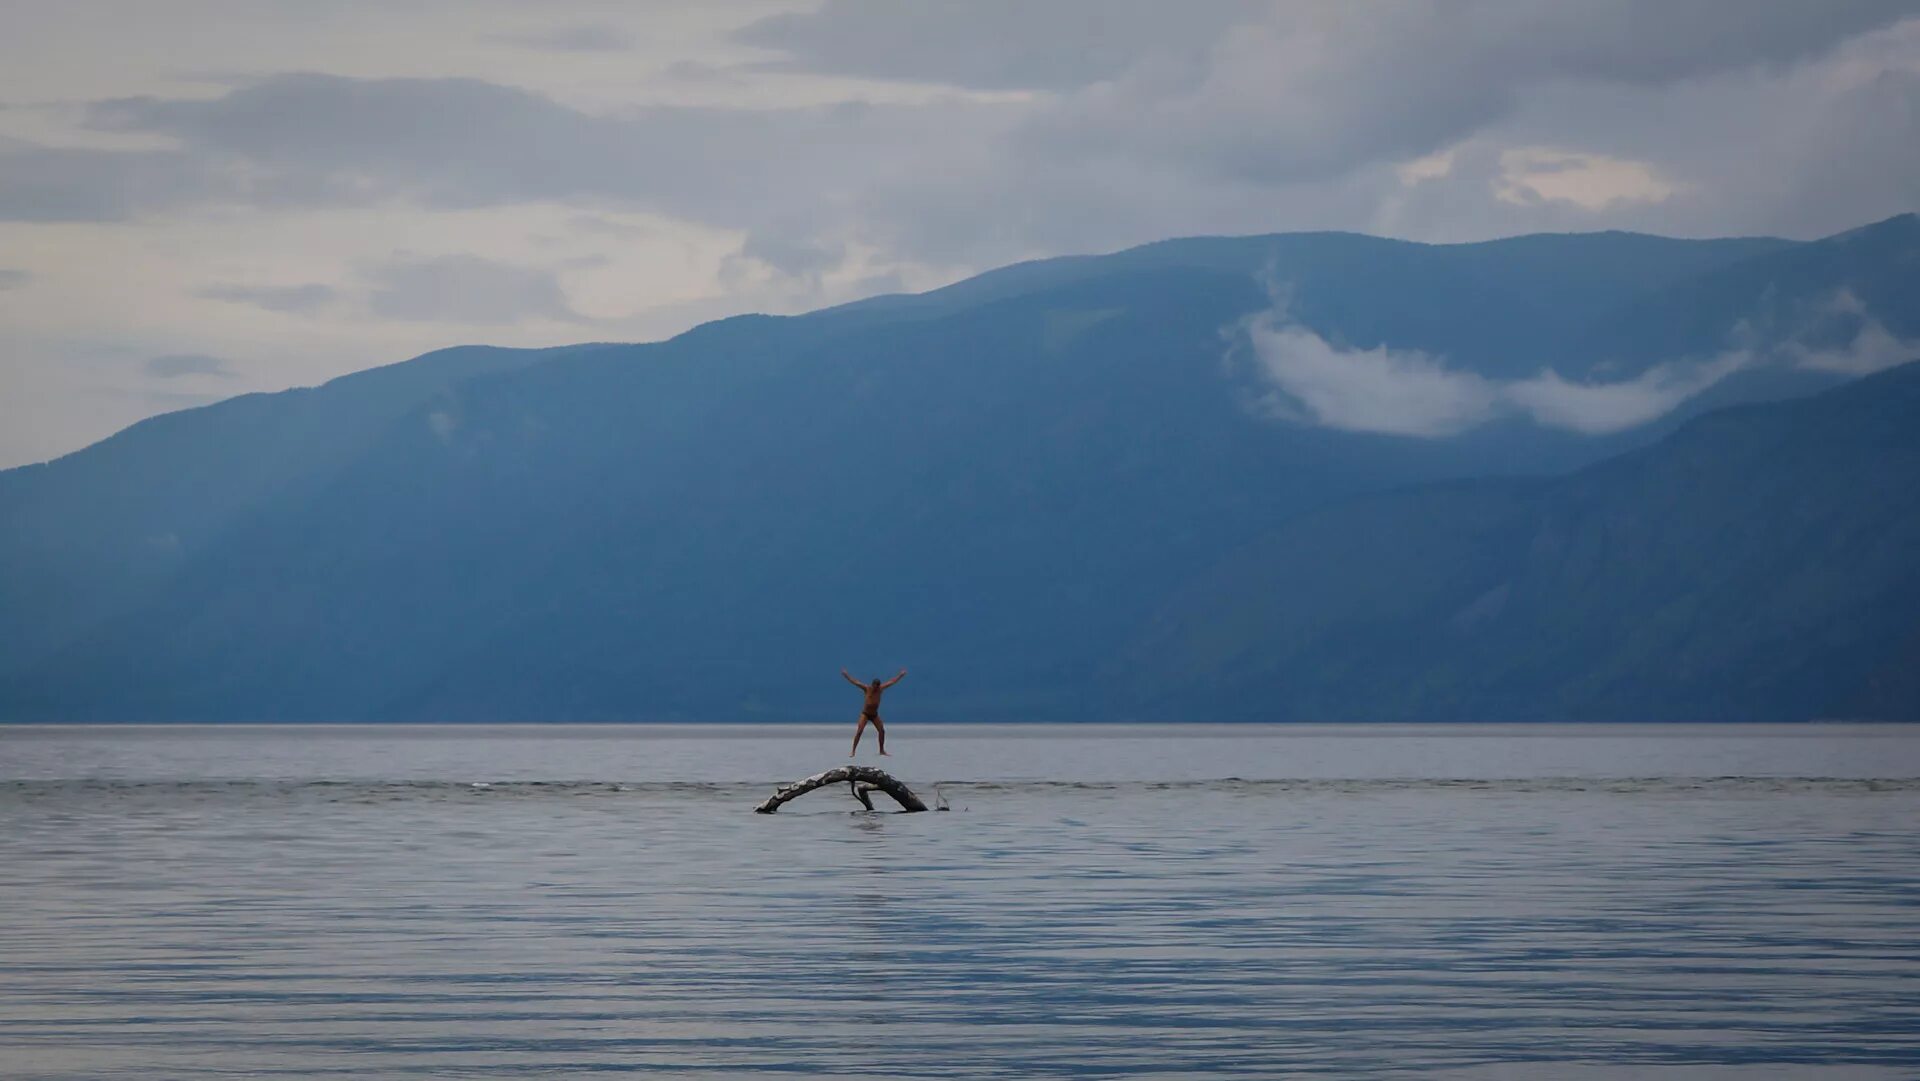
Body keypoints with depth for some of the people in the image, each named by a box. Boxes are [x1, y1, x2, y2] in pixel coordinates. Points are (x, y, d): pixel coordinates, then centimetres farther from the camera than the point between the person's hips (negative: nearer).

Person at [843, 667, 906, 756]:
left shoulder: (881, 689, -2)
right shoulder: (867, 688, -12)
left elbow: (892, 682, 7)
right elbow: (855, 682, -16)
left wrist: (901, 675, 11)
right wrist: (846, 675, -24)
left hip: (875, 715, 5)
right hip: (865, 714, -5)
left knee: (882, 731, 2)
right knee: (859, 731, -15)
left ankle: (882, 750, 17)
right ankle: (853, 751, -15)